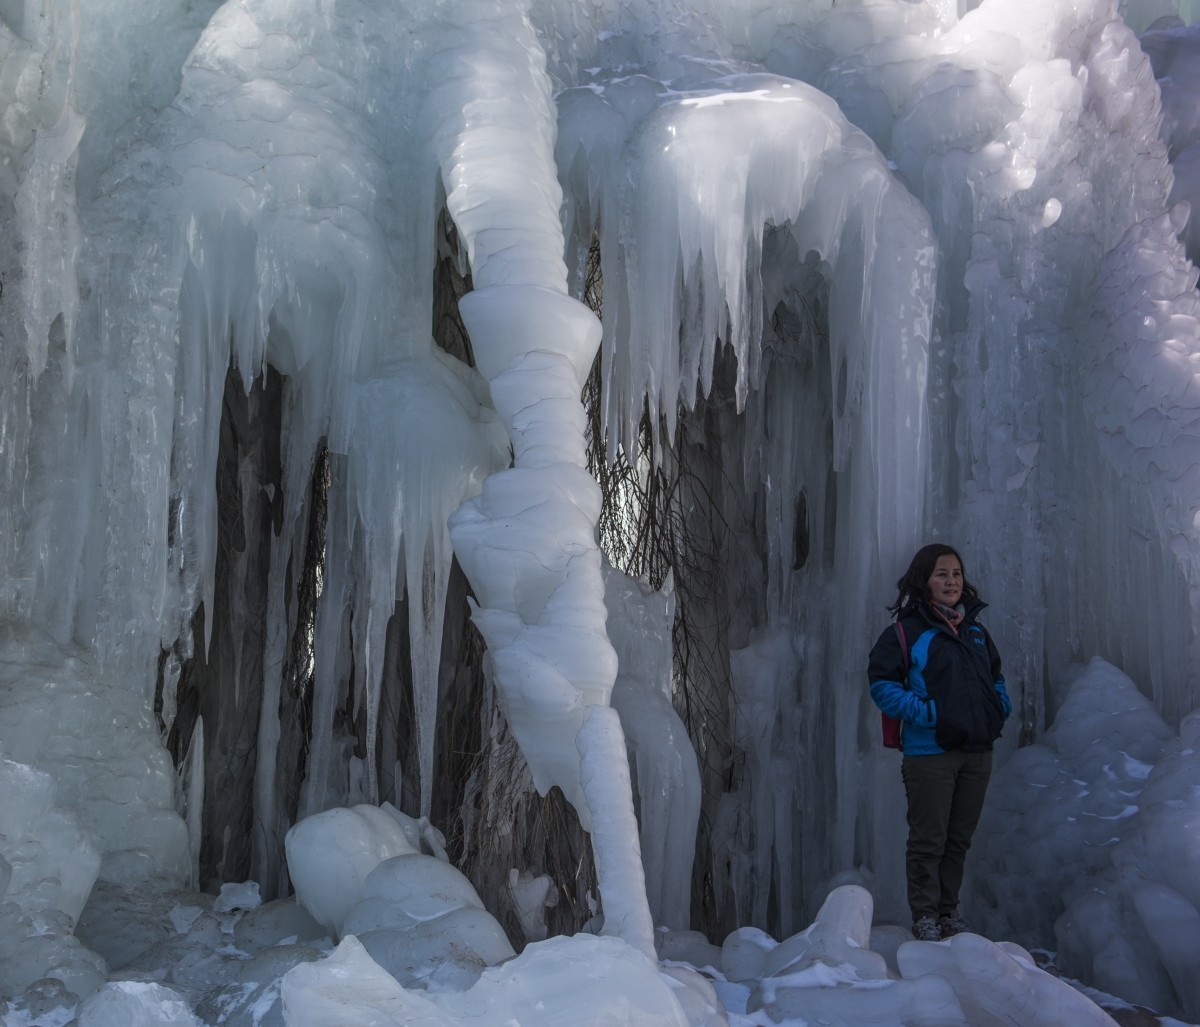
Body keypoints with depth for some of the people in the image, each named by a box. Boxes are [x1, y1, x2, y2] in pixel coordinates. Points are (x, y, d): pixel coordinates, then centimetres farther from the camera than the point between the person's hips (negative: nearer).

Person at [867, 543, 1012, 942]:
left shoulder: (976, 630, 14)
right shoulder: (907, 631, -5)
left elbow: (996, 677, 25)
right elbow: (882, 683, -9)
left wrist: (1001, 708, 4)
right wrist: (927, 713, -17)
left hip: (977, 752, 6)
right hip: (929, 751, -5)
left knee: (959, 838, 13)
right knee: (928, 840, -1)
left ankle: (948, 910, 25)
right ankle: (924, 916, 10)